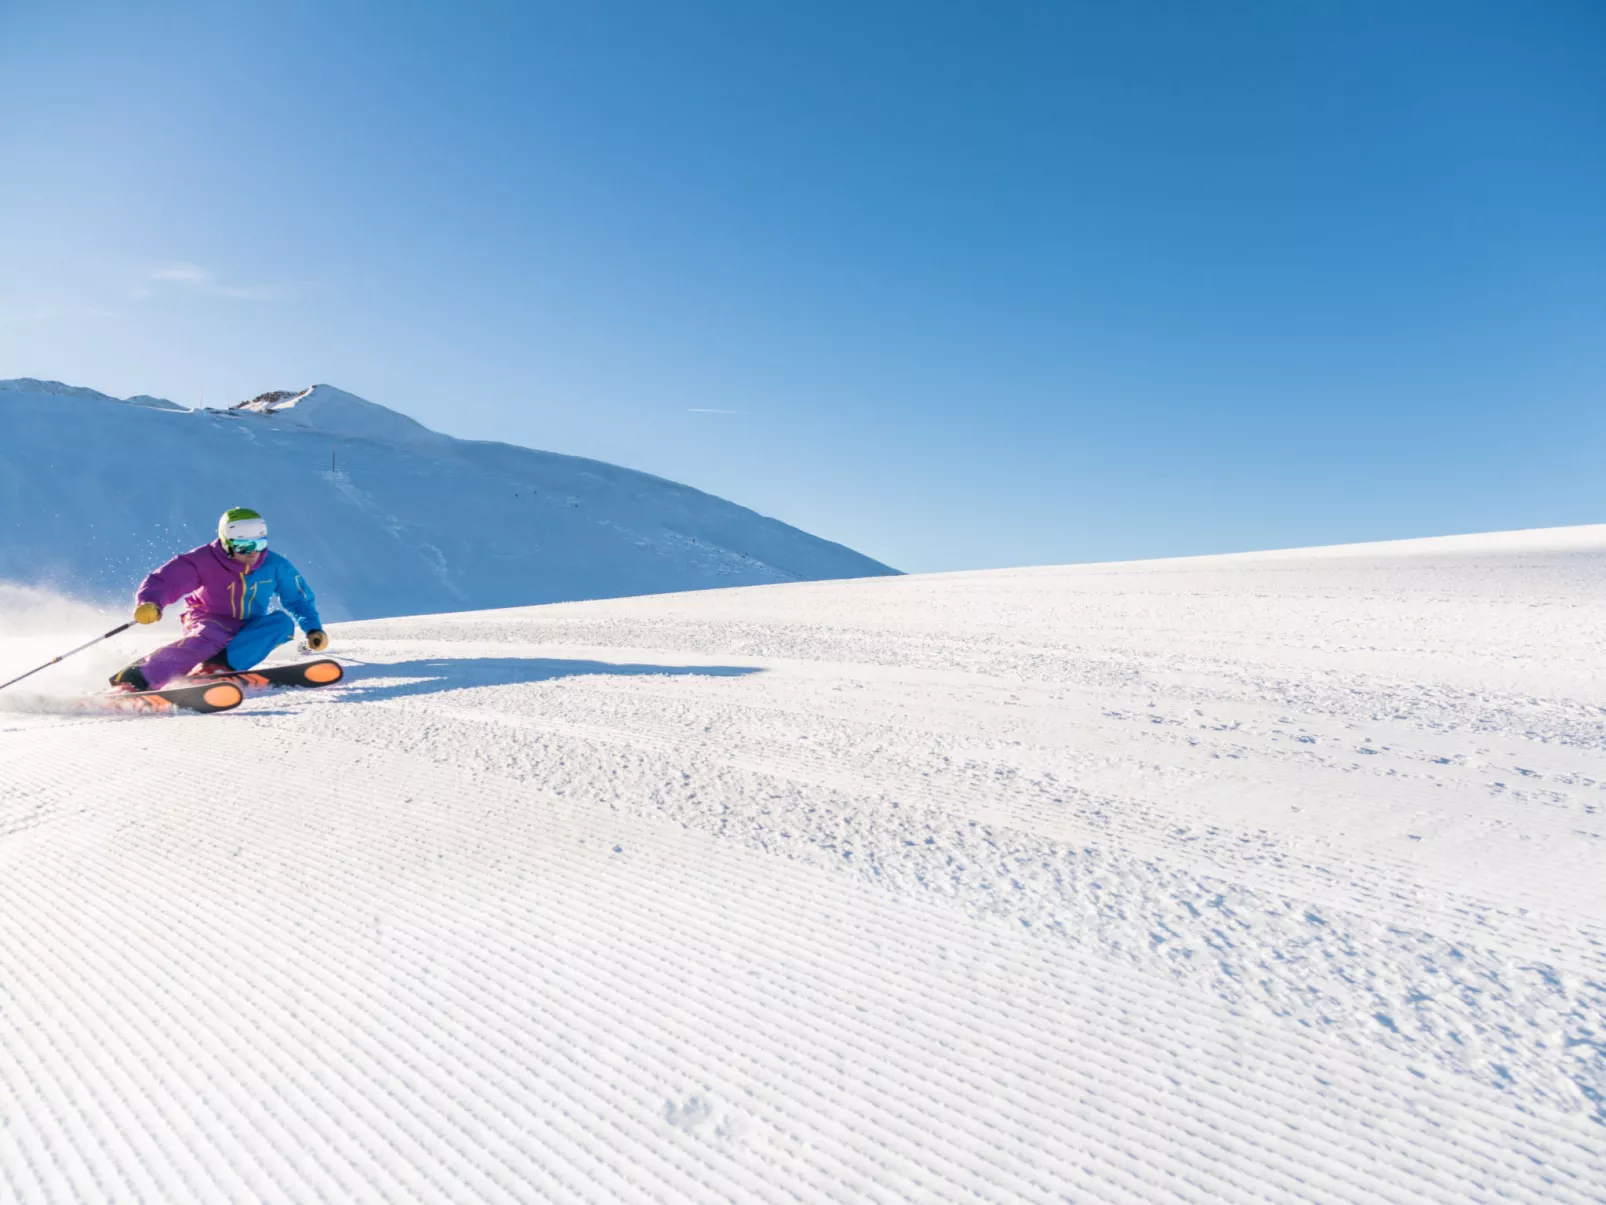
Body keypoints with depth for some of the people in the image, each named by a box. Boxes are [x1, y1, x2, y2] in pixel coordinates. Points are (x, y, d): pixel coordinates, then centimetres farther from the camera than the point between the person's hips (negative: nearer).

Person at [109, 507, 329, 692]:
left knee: (282, 621, -27)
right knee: (209, 638, -39)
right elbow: (164, 581, -21)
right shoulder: (205, 560, -17)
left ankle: (218, 666, -39)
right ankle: (134, 679, -45)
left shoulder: (275, 567, -10)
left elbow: (299, 599, 1)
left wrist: (313, 629, -13)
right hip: (208, 621, -3)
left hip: (246, 631, 3)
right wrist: (149, 603, -43)